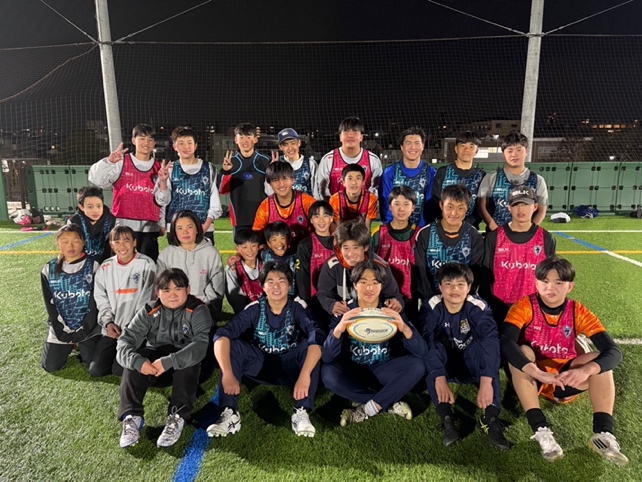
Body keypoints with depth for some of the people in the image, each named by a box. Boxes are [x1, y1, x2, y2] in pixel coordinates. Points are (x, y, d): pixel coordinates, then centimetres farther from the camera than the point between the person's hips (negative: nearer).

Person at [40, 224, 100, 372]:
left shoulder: (93, 267, -9)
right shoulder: (49, 269, -2)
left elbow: (95, 302, -10)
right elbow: (49, 304, -2)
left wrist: (82, 332, -13)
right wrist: (63, 333, -9)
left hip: (87, 327, -2)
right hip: (60, 329, 2)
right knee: (50, 366, 1)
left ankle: (82, 345, 25)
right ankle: (69, 346, 31)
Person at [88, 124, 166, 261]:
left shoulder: (157, 169, 8)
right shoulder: (121, 163, 3)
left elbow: (161, 201, 3)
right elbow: (95, 179, -8)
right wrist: (108, 161, -22)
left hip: (149, 227, 2)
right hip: (124, 226, -1)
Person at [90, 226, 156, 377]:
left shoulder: (146, 264, -9)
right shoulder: (105, 267, 6)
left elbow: (145, 300, -10)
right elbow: (101, 298, 8)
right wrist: (108, 322, -6)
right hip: (112, 328, 5)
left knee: (120, 370, -11)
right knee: (96, 370, 1)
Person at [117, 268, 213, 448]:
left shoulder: (198, 310, -19)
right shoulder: (149, 312, -9)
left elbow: (200, 345, -31)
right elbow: (125, 340, -17)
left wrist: (168, 361, -42)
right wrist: (137, 361, -38)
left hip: (185, 358, -3)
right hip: (156, 353, 3)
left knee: (187, 362, -36)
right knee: (133, 363, -26)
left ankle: (177, 418, -34)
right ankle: (131, 416, -26)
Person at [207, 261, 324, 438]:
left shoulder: (298, 307, -18)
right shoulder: (255, 309, -15)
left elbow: (317, 339, -34)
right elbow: (222, 335, -27)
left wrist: (304, 375, -48)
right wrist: (227, 374, -40)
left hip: (290, 366, -1)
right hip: (260, 365, 2)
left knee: (309, 346, -31)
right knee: (231, 345, -23)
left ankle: (302, 412, -31)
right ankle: (230, 413, -26)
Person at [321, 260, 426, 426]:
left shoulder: (391, 311, -10)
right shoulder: (344, 312, -12)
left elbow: (421, 352, -19)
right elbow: (327, 357, -22)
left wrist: (404, 328, -40)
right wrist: (338, 329, -41)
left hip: (384, 371, 1)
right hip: (354, 372, 0)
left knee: (417, 365, -24)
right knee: (328, 373, -29)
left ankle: (368, 409, -17)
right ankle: (390, 403, -15)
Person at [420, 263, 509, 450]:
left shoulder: (478, 308, -19)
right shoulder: (432, 308, -19)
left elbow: (490, 341, -34)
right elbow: (427, 343, -33)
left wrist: (486, 381, -48)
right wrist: (440, 380, -47)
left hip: (470, 364, 0)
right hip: (443, 363, 0)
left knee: (485, 346, -32)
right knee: (433, 350, -34)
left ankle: (490, 418, -33)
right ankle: (447, 419, -34)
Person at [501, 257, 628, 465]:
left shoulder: (578, 312, -9)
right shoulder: (525, 307, -17)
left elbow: (614, 351, -19)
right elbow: (506, 342, -33)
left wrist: (586, 370, -39)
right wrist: (537, 372, -47)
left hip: (565, 382, 3)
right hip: (529, 380, -2)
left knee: (599, 360, -19)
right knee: (521, 351, -32)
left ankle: (603, 433, -24)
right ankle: (541, 431, -35)